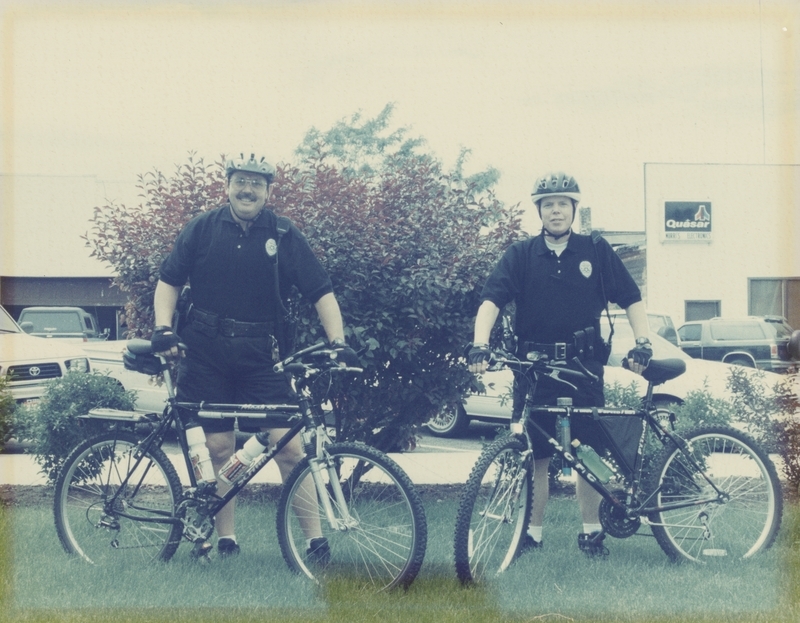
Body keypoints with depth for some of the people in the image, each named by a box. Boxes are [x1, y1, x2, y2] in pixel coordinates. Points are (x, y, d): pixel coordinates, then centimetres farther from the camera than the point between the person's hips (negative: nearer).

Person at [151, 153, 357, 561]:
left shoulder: (284, 237, 0)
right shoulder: (202, 229, 4)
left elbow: (321, 292, -3)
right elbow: (169, 281, 7)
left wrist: (337, 341, -16)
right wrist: (163, 328, -8)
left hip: (260, 356, -1)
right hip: (206, 353, 1)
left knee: (288, 445, -8)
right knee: (218, 446, 1)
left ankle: (315, 538, -3)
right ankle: (224, 538, 14)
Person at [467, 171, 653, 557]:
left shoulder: (596, 252, 5)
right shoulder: (521, 256, 4)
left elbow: (631, 300, 7)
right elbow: (491, 300, -8)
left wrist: (642, 343, -6)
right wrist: (480, 345, -23)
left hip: (583, 367, 0)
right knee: (535, 455, 3)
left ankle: (591, 531, 17)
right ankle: (532, 532, 15)